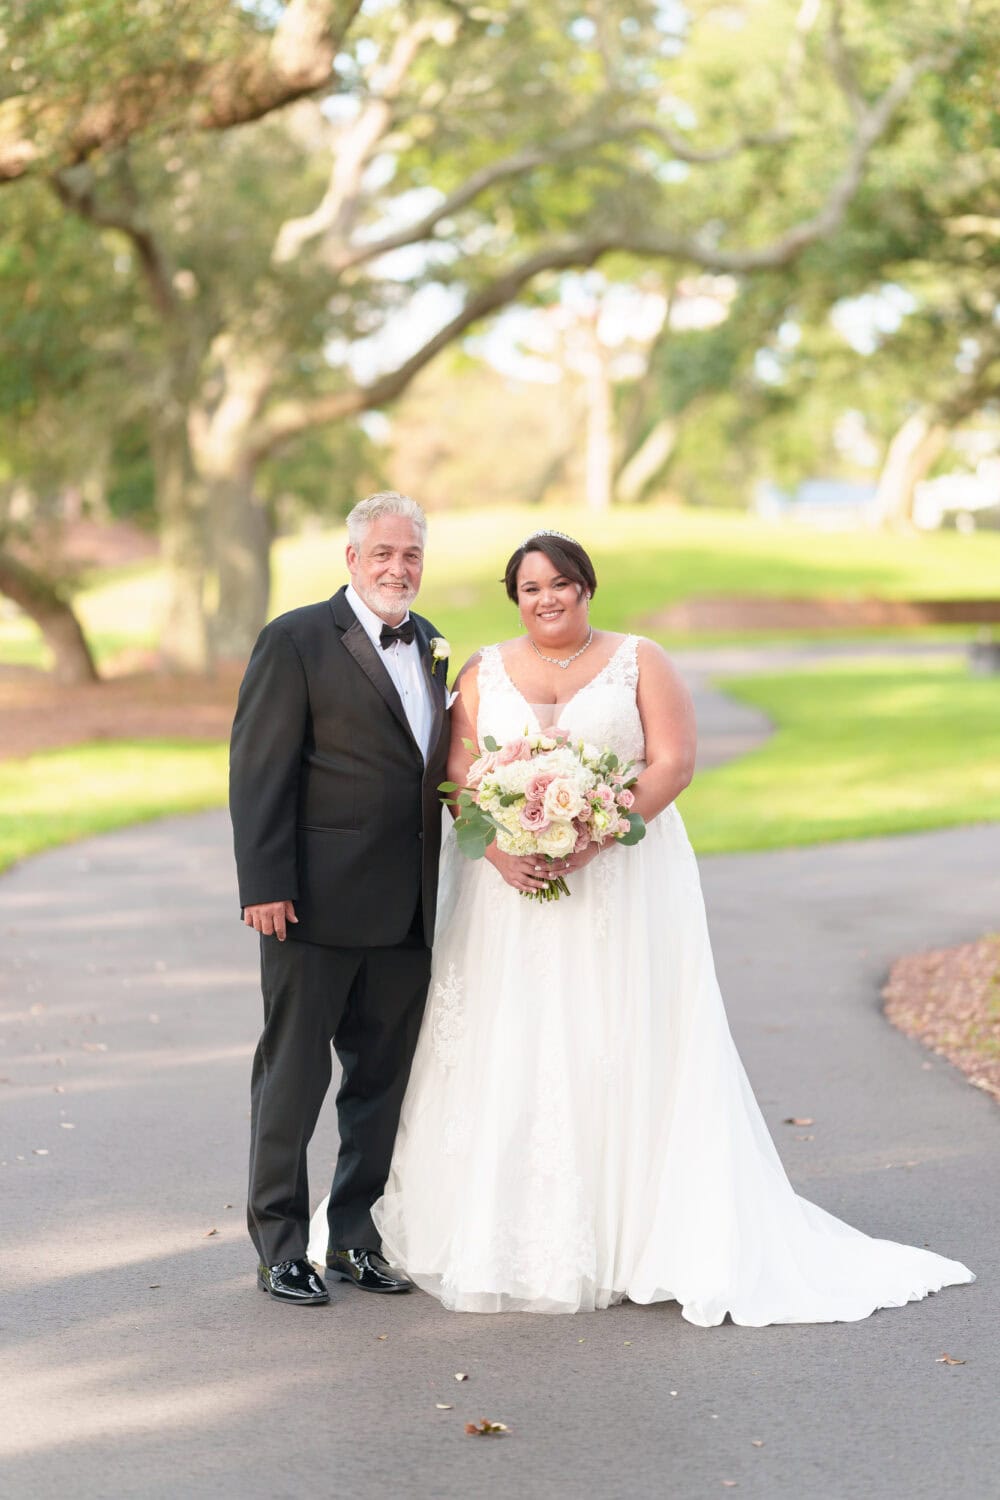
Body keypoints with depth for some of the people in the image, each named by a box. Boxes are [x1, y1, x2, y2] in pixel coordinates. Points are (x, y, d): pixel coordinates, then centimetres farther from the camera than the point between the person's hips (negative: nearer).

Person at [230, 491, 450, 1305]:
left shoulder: (432, 648, 14)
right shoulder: (297, 641, -6)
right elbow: (259, 772, -10)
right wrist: (265, 886, -16)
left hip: (406, 908, 6)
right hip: (318, 903, -6)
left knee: (384, 1077, 12)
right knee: (294, 1072, 3)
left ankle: (358, 1234, 24)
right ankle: (280, 1242, 13)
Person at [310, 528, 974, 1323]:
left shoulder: (639, 662, 4)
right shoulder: (484, 673, 11)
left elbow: (674, 761, -5)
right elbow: (457, 773, 3)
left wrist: (596, 835, -18)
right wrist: (497, 845, -15)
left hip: (623, 884, -2)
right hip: (511, 887, 2)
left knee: (622, 1048, -3)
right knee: (511, 1055, -1)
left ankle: (633, 1235, 3)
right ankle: (507, 1242, 5)